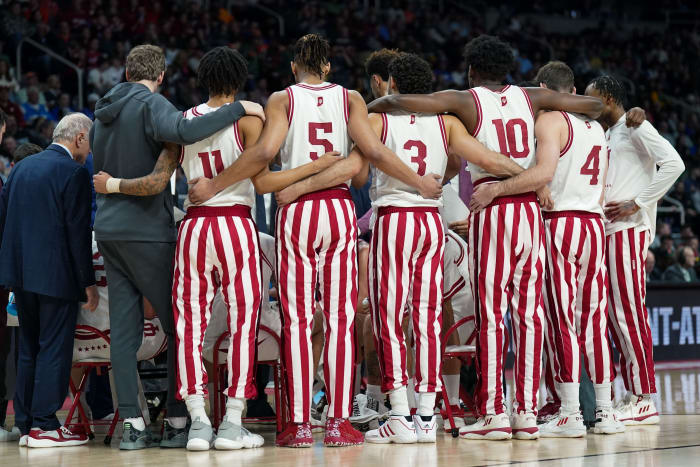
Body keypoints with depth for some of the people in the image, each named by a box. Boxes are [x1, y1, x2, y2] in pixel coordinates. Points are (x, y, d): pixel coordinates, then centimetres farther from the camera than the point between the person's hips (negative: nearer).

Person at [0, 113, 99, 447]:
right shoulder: (74, 173, -11)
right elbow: (78, 232, -13)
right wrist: (88, 283, -9)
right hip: (56, 275, -7)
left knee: (29, 349, 14)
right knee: (54, 349, -2)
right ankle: (44, 426, -3)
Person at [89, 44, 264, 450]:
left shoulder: (105, 111, 15)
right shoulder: (151, 104, -10)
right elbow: (181, 131, -30)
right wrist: (238, 109, -24)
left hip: (109, 230, 7)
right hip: (147, 232, -7)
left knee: (125, 329, 4)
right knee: (179, 324, 0)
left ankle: (132, 424, 1)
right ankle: (177, 423, -2)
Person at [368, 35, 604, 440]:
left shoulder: (465, 100, 1)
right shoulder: (531, 98, 11)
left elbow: (397, 101, -9)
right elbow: (594, 105, 16)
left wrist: (373, 105, 12)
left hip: (492, 208, -4)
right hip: (531, 207, 4)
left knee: (491, 313, -2)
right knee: (530, 311, 5)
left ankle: (494, 413, -4)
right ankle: (527, 413, 4)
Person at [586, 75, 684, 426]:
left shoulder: (633, 126, -5)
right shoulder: (606, 136, 22)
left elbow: (673, 163, -17)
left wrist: (637, 203, -18)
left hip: (627, 230, -10)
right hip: (607, 230, 10)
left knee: (630, 313, -11)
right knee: (615, 316, 8)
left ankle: (644, 400, -11)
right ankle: (632, 394, 11)